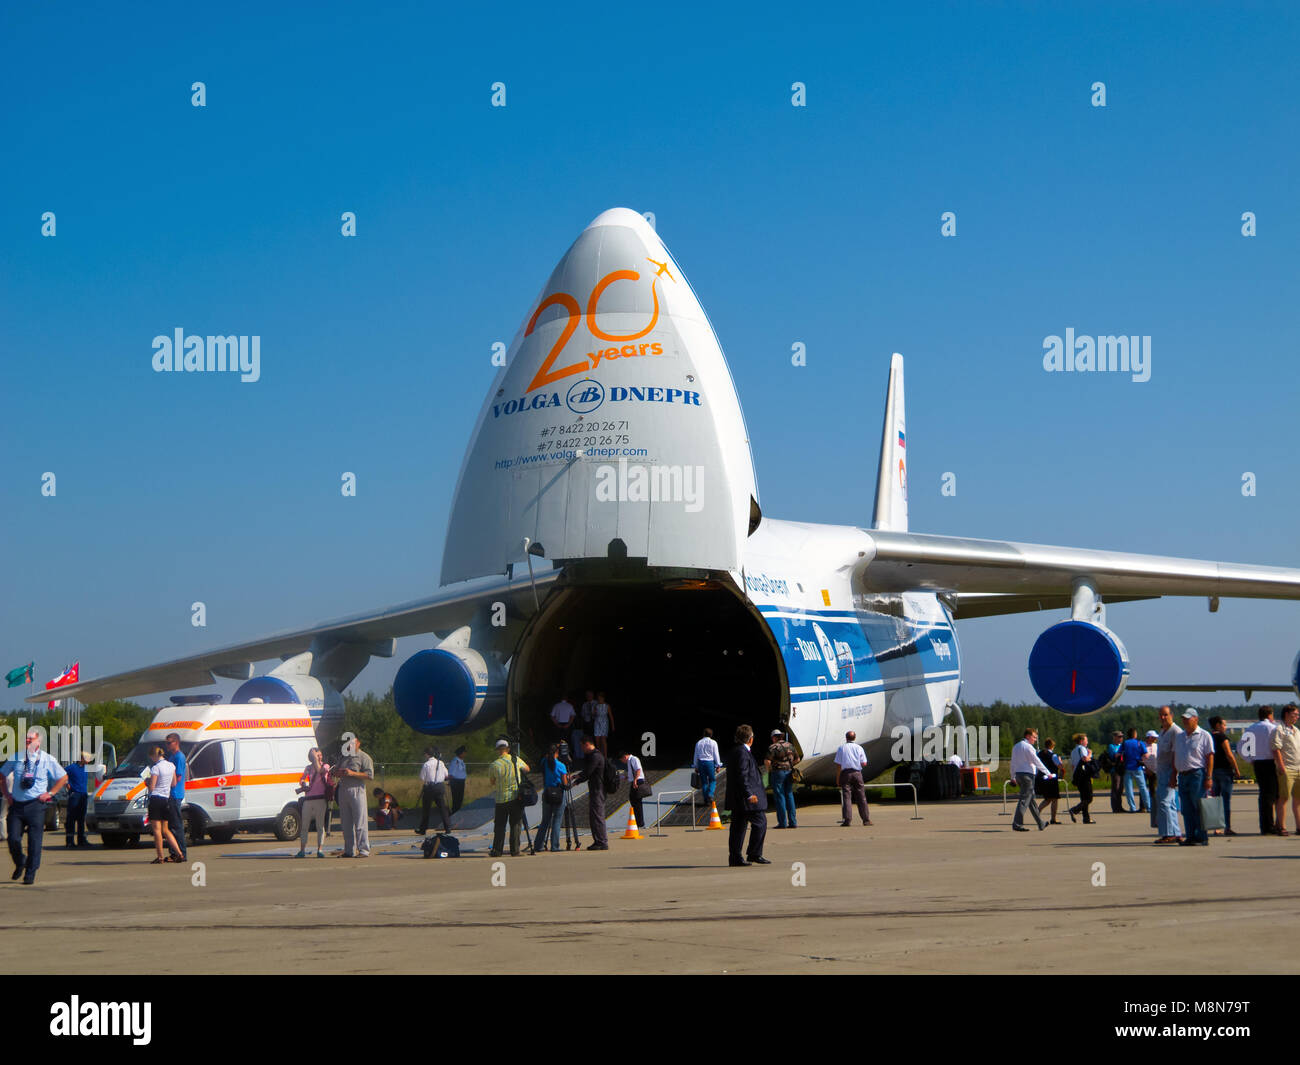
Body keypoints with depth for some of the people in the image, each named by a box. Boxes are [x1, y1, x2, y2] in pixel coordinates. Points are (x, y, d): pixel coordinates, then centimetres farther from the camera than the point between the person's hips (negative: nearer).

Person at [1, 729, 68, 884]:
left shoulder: (47, 760, 2)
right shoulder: (16, 758, 7)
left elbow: (63, 777, 11)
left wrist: (50, 793, 2)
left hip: (35, 805, -2)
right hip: (16, 804, 2)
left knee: (34, 841, -6)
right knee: (13, 839, -3)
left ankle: (30, 874, 2)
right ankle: (19, 865, 23)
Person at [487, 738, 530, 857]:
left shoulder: (493, 765, -7)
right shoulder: (516, 760, -3)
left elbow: (491, 782, 8)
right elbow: (526, 769, 17)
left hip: (501, 799, -1)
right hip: (516, 798, 1)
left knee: (499, 825, 7)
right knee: (515, 825, 6)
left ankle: (496, 851, 6)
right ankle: (515, 851, 4)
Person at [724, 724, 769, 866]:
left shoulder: (733, 753, 17)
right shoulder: (742, 753, -14)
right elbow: (742, 776, -21)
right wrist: (749, 794, -22)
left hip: (736, 800, 10)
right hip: (744, 799, -10)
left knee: (738, 826, 9)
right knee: (760, 822, -3)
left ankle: (735, 857, 9)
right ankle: (754, 854, -2)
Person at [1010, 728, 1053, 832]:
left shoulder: (1016, 747, 15)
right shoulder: (1028, 747, -12)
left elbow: (1013, 763, 19)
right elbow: (1036, 761, -12)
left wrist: (1013, 777, 24)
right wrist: (1048, 773, -7)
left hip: (1018, 774, 9)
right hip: (1027, 774, -9)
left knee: (1031, 799, 14)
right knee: (1024, 800, -8)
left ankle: (1041, 823, 21)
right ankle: (1017, 823, -13)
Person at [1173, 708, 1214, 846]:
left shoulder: (1204, 736, -2)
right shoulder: (1179, 737, 17)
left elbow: (1210, 757, -6)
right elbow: (1175, 757, 20)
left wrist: (1208, 777, -13)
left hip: (1197, 774, -6)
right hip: (1183, 776, 6)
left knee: (1199, 808, -7)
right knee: (1187, 809, 5)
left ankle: (1202, 838, -4)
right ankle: (1191, 837, 8)